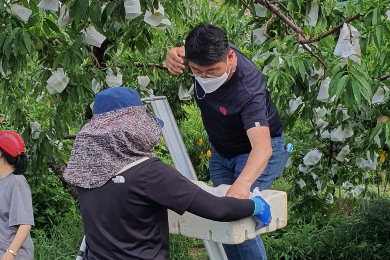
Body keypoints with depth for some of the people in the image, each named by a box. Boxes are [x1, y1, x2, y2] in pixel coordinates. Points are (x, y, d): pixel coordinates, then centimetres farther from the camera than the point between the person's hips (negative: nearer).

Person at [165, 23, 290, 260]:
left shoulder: (248, 91, -40)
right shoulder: (210, 54, -21)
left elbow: (262, 146, -52)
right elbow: (181, 53, 3)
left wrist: (242, 183, -71)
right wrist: (173, 54, -23)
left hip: (257, 151, -7)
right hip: (221, 151, 7)